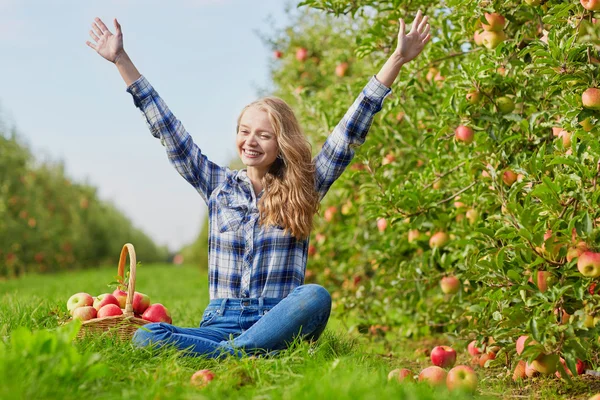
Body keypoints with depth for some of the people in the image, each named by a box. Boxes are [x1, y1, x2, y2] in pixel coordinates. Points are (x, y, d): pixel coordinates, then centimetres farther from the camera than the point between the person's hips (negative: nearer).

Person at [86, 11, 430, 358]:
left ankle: (225, 355, -33)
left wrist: (398, 60, 0)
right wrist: (122, 60, 14)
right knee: (147, 335, -28)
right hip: (220, 324, 1)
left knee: (316, 297, -36)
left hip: (279, 325, -1)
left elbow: (350, 133, 5)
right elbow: (169, 130, 14)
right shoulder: (217, 185, 14)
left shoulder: (304, 189, 9)